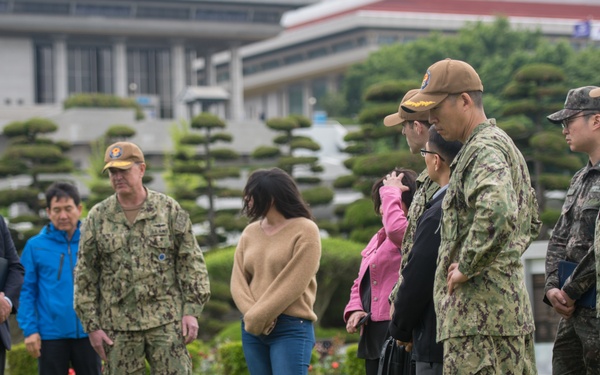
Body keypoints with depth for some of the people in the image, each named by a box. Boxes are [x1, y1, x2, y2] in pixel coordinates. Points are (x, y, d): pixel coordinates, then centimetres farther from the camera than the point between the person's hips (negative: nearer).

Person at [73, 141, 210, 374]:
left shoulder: (169, 209, 2)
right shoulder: (97, 217, 4)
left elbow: (191, 262, 2)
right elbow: (85, 275, 6)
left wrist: (192, 311, -5)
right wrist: (92, 326, 1)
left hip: (166, 321, -1)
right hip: (118, 325, 1)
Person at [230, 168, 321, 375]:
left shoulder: (305, 230, -7)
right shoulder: (250, 232, 11)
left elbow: (292, 285, -13)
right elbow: (238, 280, 6)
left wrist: (258, 317, -13)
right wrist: (251, 315, -11)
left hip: (292, 329, -6)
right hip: (253, 329, 6)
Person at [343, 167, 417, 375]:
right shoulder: (378, 239, 21)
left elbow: (396, 229, -33)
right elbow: (360, 283, 26)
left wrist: (391, 192, -15)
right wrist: (354, 309, 5)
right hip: (374, 334, 10)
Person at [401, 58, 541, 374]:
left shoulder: (485, 150, -11)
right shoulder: (501, 145, 22)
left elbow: (497, 212, -32)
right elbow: (531, 222, 32)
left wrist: (466, 267, -20)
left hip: (481, 314, -11)